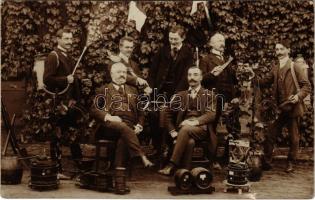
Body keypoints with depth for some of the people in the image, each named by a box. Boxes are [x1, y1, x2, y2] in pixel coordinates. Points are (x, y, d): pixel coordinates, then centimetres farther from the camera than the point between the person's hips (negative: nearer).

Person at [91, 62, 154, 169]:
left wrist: (139, 125, 4)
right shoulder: (104, 90, 20)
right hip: (110, 125, -2)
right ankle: (143, 158, -44)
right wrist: (108, 117, -12)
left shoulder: (133, 91, 29)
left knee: (123, 138, -34)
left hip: (130, 126, 2)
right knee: (123, 127, -37)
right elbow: (94, 109, 8)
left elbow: (140, 111, 25)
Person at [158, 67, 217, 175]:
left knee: (186, 129, -35)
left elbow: (211, 114, 0)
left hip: (202, 128, -2)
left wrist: (195, 121, -18)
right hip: (183, 128, 2)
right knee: (189, 141, -35)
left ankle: (172, 166, -37)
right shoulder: (180, 95, 23)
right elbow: (168, 115, 18)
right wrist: (172, 131, 0)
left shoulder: (209, 95, 16)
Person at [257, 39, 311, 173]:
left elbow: (306, 86, -7)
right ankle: (266, 161, 12)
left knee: (293, 137, 8)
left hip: (292, 108, -4)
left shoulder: (295, 67, -5)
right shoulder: (275, 69, 12)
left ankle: (291, 163, 23)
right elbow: (266, 81, 8)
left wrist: (298, 96, -23)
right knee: (270, 135, 2)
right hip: (279, 108, 5)